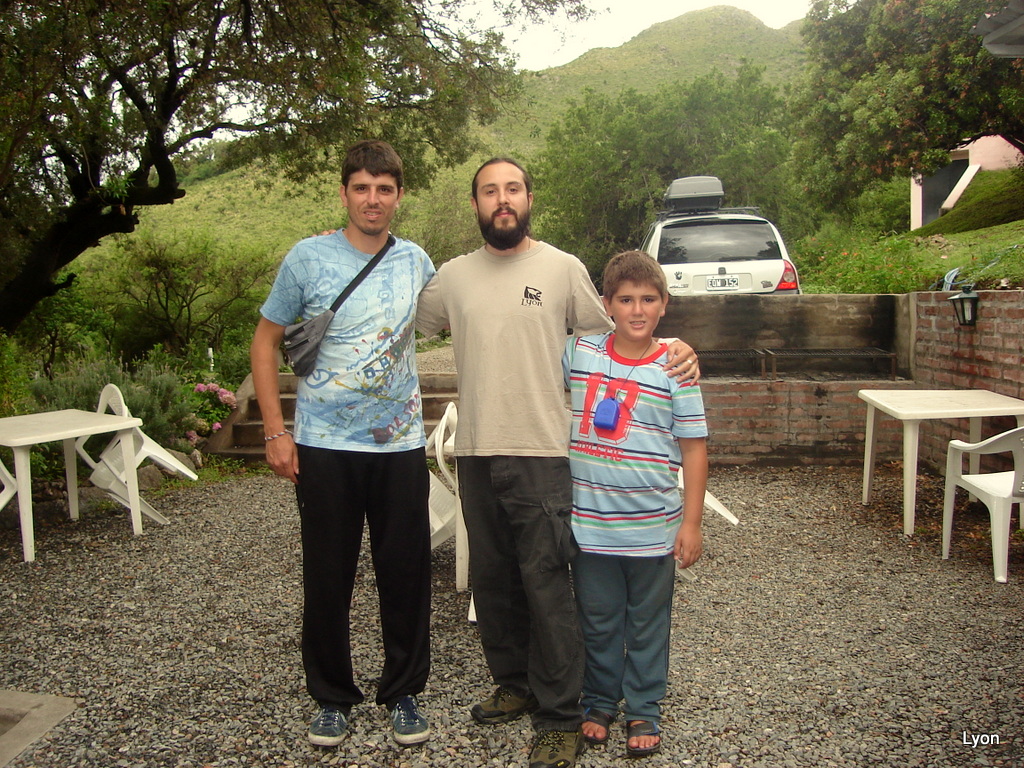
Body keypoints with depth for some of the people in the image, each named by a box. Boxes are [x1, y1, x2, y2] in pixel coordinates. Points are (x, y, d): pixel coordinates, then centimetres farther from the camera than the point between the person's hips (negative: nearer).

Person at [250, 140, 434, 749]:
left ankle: (404, 693, 27)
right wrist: (276, 432, -6)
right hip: (324, 448, -2)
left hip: (401, 447, 2)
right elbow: (265, 344, 1)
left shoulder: (416, 261, 5)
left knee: (406, 574, 8)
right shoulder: (308, 259, -3)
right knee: (328, 578, 8)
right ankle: (333, 697, 28)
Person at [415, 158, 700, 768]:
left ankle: (561, 716, 11)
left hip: (542, 455, -4)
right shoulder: (453, 277, 10)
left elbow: (609, 333, 6)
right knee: (493, 579, 16)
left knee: (547, 585, -2)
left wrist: (673, 346, -10)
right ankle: (515, 683, 35)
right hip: (476, 455, 5)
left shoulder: (563, 268, 1)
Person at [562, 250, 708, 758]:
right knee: (598, 622, 15)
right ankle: (599, 702, 35)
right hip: (590, 521, 2)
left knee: (647, 624, 14)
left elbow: (694, 448, -4)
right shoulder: (578, 352, -1)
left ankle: (643, 710, 32)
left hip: (652, 526, -1)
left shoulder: (674, 368, -6)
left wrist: (691, 522, -6)